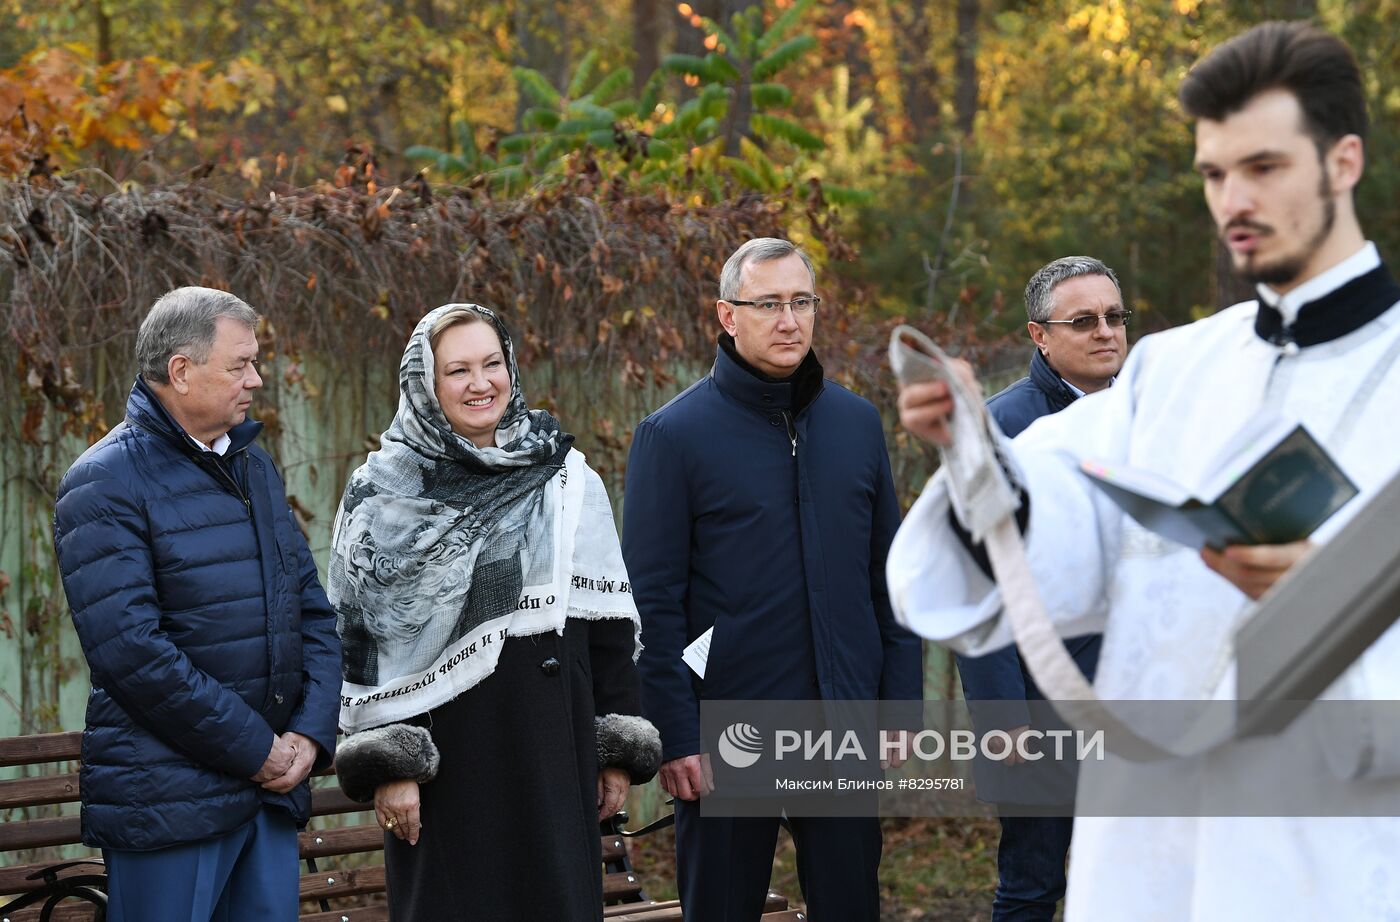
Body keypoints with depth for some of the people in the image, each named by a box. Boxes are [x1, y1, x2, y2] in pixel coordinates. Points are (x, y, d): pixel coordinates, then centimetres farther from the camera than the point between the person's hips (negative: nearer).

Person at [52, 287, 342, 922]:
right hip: (166, 800, -7)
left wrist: (310, 734, 0)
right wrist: (255, 748, -16)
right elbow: (130, 649, -19)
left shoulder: (254, 464, 15)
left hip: (272, 788, 7)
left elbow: (313, 609, 16)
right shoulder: (106, 482, -9)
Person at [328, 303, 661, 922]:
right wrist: (387, 767, -10)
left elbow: (609, 622, 8)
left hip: (553, 756, 3)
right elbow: (364, 643, -4)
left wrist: (619, 753, 4)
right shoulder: (386, 494, -1)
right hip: (445, 762, -3)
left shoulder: (567, 481, 7)